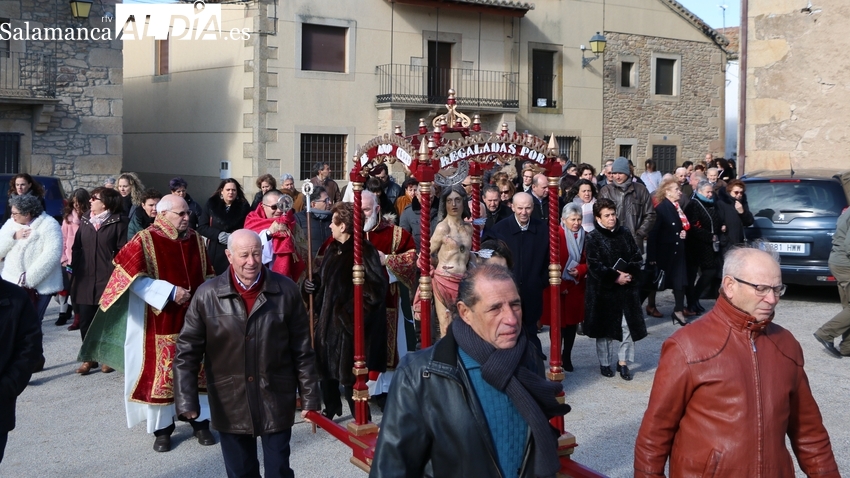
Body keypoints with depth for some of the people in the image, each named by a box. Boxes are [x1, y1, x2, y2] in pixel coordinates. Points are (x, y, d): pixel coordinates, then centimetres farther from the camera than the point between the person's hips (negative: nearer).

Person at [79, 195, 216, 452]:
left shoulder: (196, 240, 6)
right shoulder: (145, 241, -9)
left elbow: (207, 276, 16)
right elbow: (134, 279, -16)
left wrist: (208, 298, -1)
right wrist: (170, 292, -20)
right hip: (159, 323, -4)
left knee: (197, 371, 10)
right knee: (159, 375, 5)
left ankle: (200, 421, 24)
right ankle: (162, 428, 18)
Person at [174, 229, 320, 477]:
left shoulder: (286, 290, -6)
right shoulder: (207, 295, -7)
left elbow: (302, 351, -2)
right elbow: (187, 352, -4)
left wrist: (309, 399, -2)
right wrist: (187, 401, -12)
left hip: (276, 401, -1)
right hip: (230, 405, 1)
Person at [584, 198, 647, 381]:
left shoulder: (625, 233, 4)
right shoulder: (593, 238, -7)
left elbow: (637, 258, 7)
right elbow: (594, 266, -12)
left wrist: (628, 273, -11)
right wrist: (615, 277, -16)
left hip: (627, 289, 3)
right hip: (603, 290, -3)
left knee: (629, 325, 1)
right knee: (604, 327, 9)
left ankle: (623, 361, 16)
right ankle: (604, 362, 23)